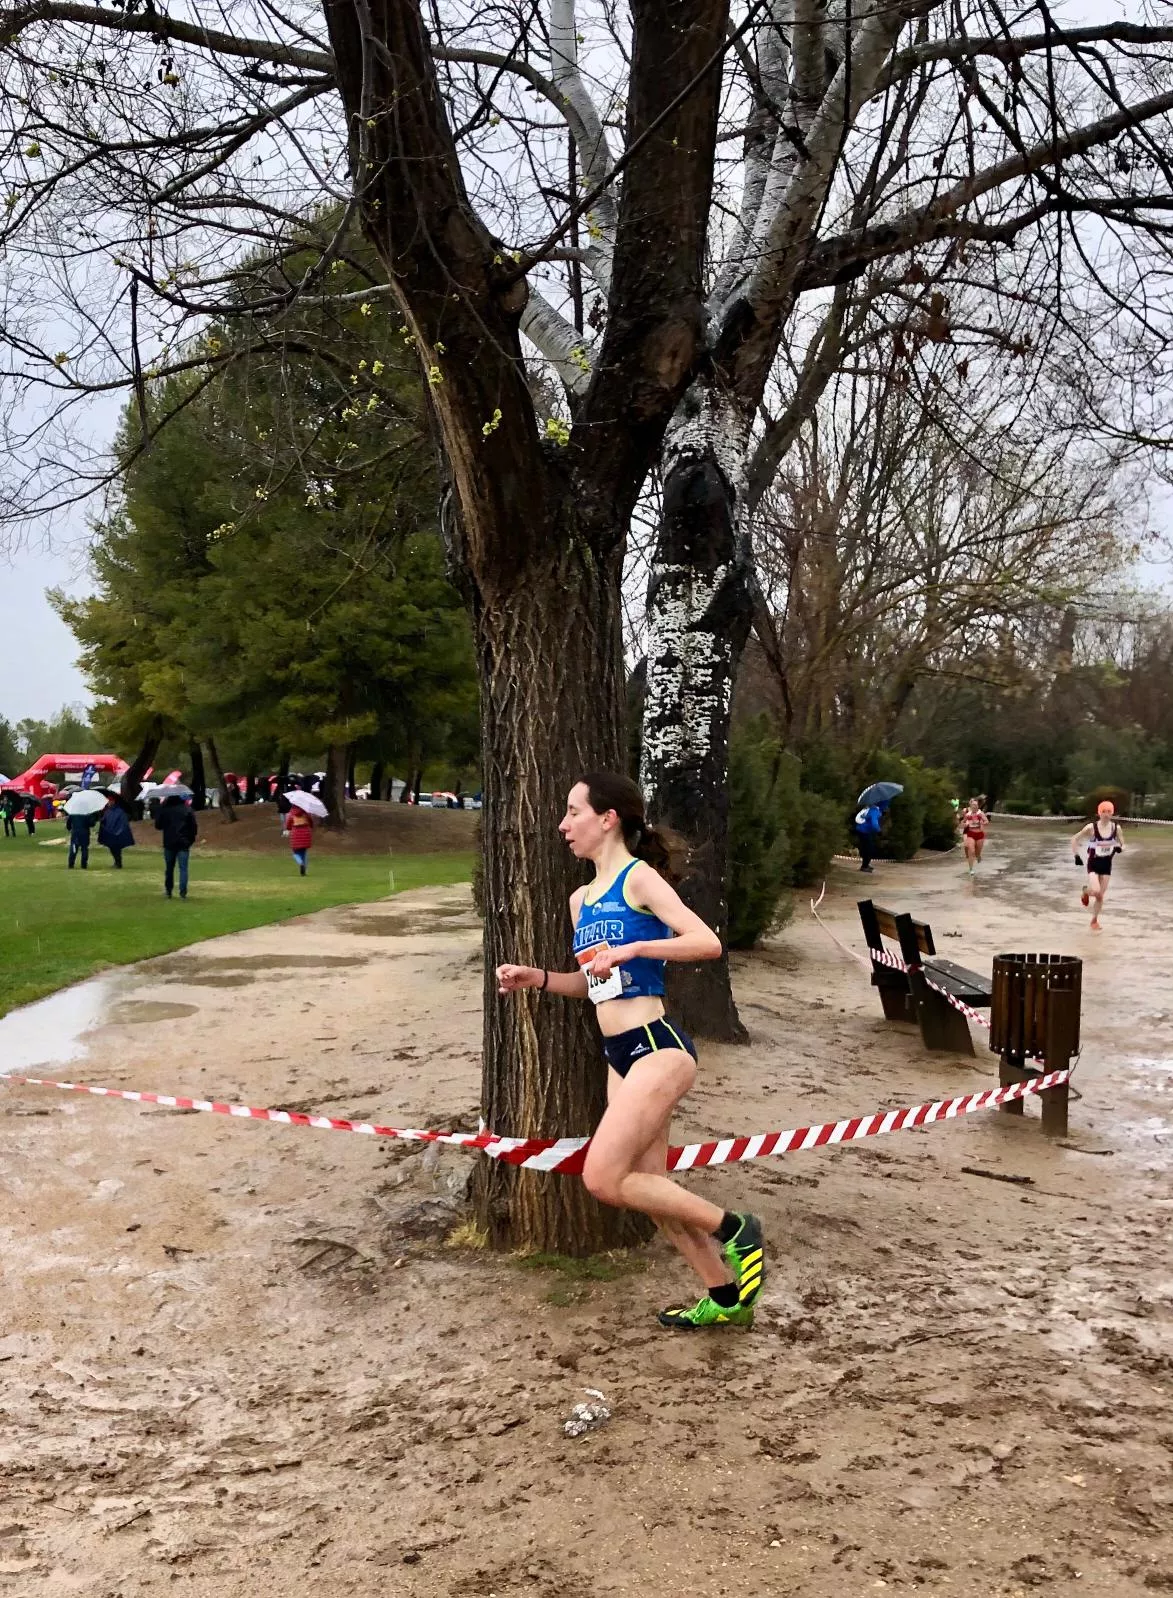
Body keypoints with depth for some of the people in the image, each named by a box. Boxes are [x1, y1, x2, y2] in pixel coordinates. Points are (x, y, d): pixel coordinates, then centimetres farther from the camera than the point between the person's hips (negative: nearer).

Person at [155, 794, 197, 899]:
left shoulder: (163, 809, -5)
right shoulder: (187, 810, -4)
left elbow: (158, 826, 2)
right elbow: (194, 827, -3)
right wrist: (191, 839, 9)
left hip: (169, 843, 1)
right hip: (183, 843, -1)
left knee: (169, 867, 14)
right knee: (183, 868, -1)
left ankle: (168, 891, 20)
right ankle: (183, 892, -11)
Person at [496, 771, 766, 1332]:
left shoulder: (639, 877, -9)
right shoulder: (581, 899, 15)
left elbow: (707, 942, -18)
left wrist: (631, 949, -21)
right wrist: (537, 978, 9)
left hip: (657, 1048, -9)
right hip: (620, 1057, 9)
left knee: (603, 1177, -14)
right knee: (651, 1189, 12)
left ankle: (733, 1229, 3)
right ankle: (727, 1297, 27)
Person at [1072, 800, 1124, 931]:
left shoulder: (1116, 828, -7)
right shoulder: (1091, 827, -15)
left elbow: (1122, 844, 6)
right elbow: (1075, 840, -4)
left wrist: (1120, 848, -18)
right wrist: (1076, 856, -12)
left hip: (1107, 864, 3)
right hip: (1093, 863, -3)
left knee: (1100, 896, 8)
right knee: (1095, 891, -22)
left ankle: (1094, 920, 29)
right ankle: (1086, 891, 16)